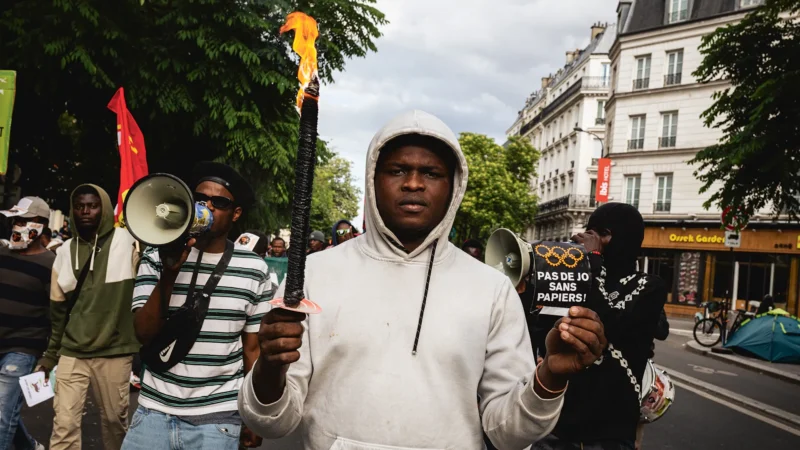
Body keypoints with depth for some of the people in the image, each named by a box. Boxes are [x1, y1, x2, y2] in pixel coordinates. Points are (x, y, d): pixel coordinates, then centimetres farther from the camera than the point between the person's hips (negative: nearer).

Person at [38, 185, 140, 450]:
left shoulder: (127, 241, -5)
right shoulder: (66, 251, 7)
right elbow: (58, 307, 13)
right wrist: (50, 353, 15)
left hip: (114, 352, -2)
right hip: (72, 352, 3)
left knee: (115, 418, 11)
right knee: (64, 423, 1)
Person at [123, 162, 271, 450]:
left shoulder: (253, 270, -2)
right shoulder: (156, 258, 0)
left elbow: (252, 348, 4)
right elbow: (145, 334, -8)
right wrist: (169, 271, -19)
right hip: (154, 413, 1)